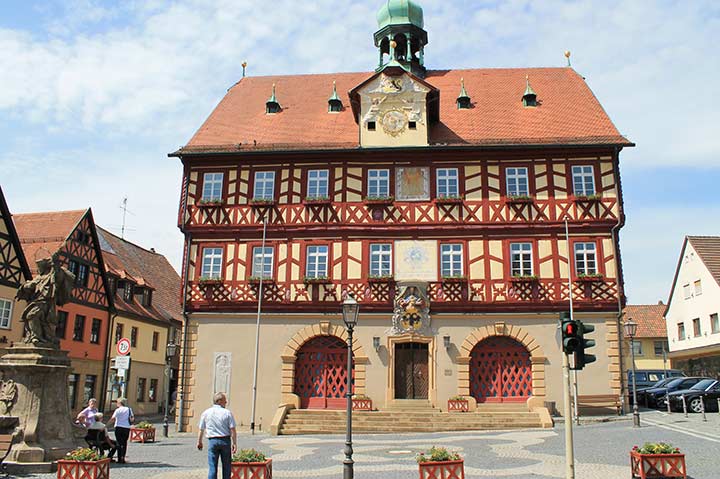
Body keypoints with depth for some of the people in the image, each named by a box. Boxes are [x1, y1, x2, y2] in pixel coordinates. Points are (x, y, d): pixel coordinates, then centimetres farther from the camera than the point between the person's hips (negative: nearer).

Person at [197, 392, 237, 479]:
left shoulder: (206, 413, 2)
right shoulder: (227, 413, -6)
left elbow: (201, 429, 8)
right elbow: (233, 430, -9)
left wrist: (199, 442, 21)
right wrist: (234, 443, -3)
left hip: (212, 441, 1)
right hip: (225, 440, -1)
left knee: (212, 466, 3)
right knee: (226, 466, 11)